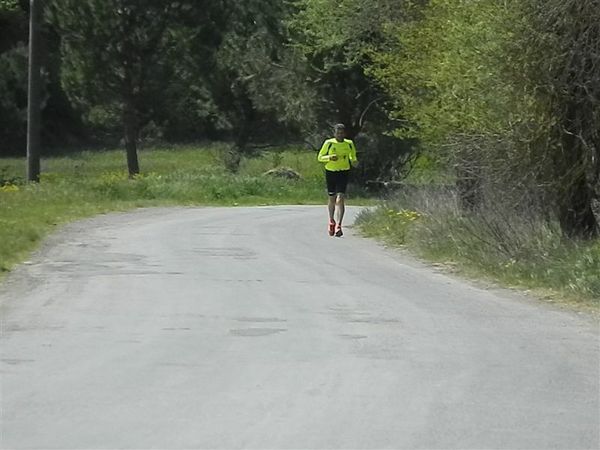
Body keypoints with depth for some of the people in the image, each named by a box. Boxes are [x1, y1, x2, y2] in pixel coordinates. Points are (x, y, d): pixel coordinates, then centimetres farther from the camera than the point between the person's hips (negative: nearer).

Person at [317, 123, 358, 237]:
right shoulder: (329, 143, -4)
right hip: (331, 172, 1)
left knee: (340, 199, -15)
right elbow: (320, 157, 0)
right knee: (332, 199, 12)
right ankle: (331, 221, 38)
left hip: (344, 173, -1)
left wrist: (354, 162, -7)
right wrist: (330, 157, -19)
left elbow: (353, 157, 16)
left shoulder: (349, 144, 1)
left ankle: (338, 226, -18)